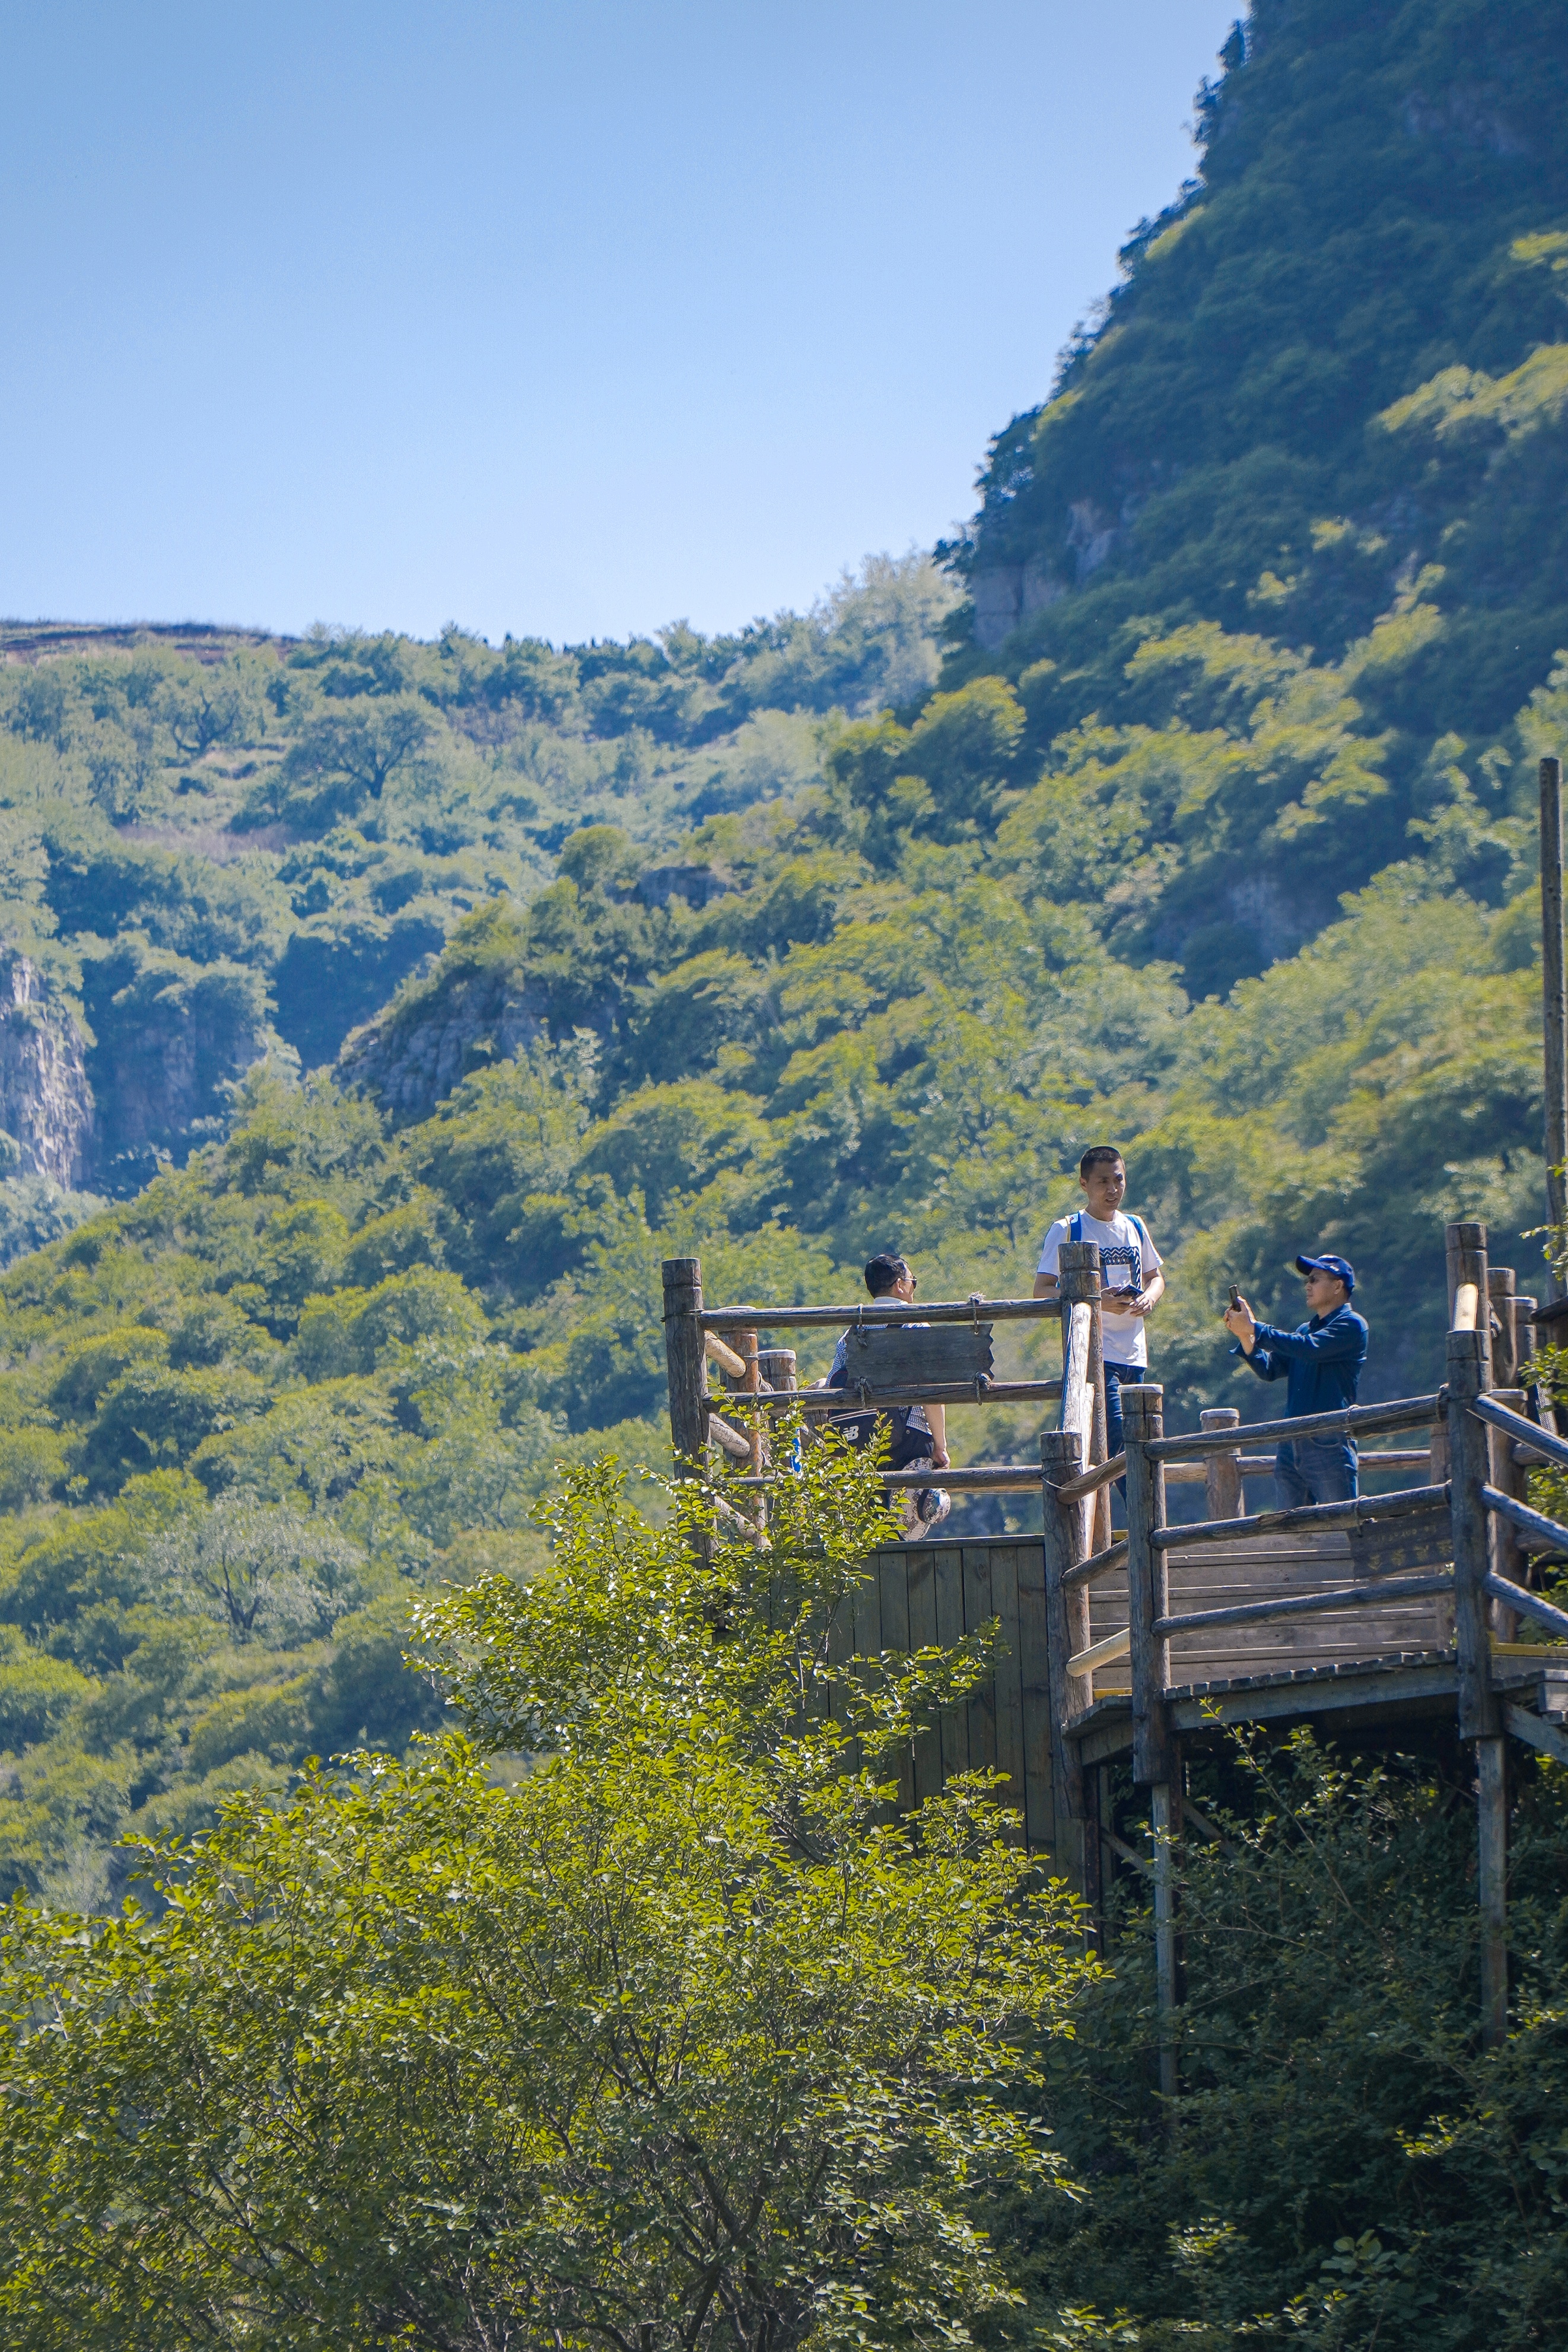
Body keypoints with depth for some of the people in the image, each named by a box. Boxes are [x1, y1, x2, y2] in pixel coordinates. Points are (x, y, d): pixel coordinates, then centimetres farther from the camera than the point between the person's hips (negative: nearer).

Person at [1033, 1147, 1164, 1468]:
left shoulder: (1134, 1227, 14)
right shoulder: (1067, 1230, -2)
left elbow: (1155, 1277, 25)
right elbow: (1042, 1291, -6)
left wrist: (1150, 1298, 0)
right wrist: (1096, 1300, -19)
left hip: (1135, 1355, 6)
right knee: (1116, 1438, -20)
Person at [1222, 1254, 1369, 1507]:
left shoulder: (1351, 1325, -3)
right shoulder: (1305, 1330, 22)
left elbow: (1310, 1349, -18)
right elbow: (1269, 1369, 15)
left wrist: (1254, 1329, -15)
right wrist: (1245, 1336, -2)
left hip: (1329, 1448, -8)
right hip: (1290, 1447, 8)